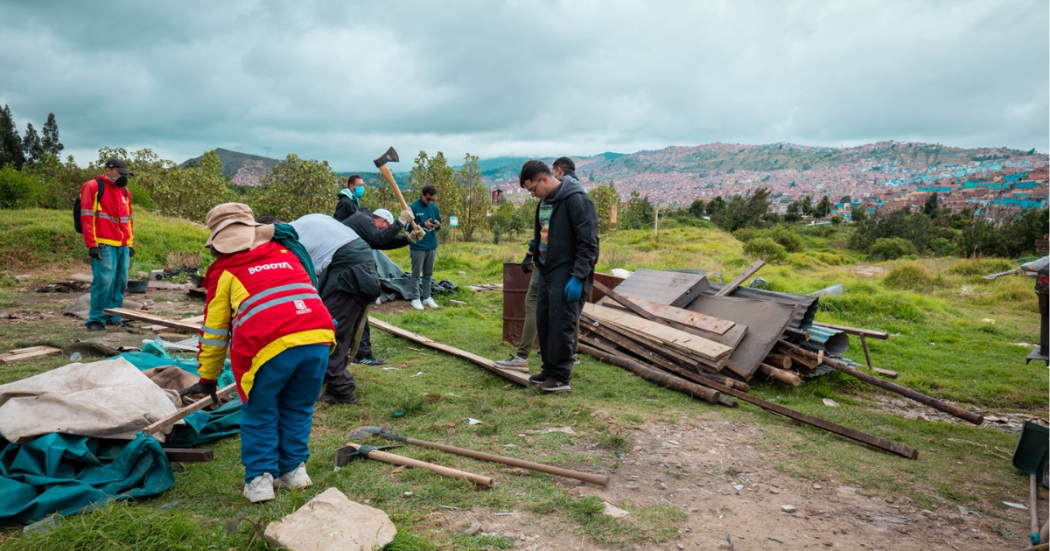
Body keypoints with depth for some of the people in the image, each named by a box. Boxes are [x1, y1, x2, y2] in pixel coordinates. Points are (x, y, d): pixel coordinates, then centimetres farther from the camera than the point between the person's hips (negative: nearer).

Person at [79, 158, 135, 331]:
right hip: (104, 245, -7)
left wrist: (130, 243, 18)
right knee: (104, 281, -10)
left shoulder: (124, 191, 19)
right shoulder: (93, 187, -3)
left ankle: (114, 316, 17)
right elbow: (87, 218, -8)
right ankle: (96, 319, 0)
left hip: (122, 246, 7)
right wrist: (92, 244, -13)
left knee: (120, 282, 7)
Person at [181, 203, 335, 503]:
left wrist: (207, 379, 31)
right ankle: (293, 470, 29)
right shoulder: (286, 252, 26)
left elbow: (214, 330, 21)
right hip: (318, 338, 4)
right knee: (298, 408, 22)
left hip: (271, 345, -3)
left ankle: (260, 478, 19)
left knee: (260, 412, 18)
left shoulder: (224, 270, 16)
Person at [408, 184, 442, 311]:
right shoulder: (413, 208, -9)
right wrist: (423, 225, -22)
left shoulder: (434, 207, 7)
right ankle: (415, 299, 7)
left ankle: (427, 297, 20)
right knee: (416, 274, 2)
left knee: (428, 274, 12)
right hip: (417, 247, -5)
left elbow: (439, 225, 14)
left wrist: (437, 224, -10)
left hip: (432, 246, 5)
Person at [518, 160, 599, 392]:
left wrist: (578, 277, -20)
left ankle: (560, 377, 4)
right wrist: (538, 267, 19)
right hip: (547, 273, 9)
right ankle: (549, 370, 23)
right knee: (543, 322, 11)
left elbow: (588, 243, -18)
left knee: (561, 325, -6)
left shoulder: (576, 200, -16)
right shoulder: (545, 201, 12)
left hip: (567, 276, -9)